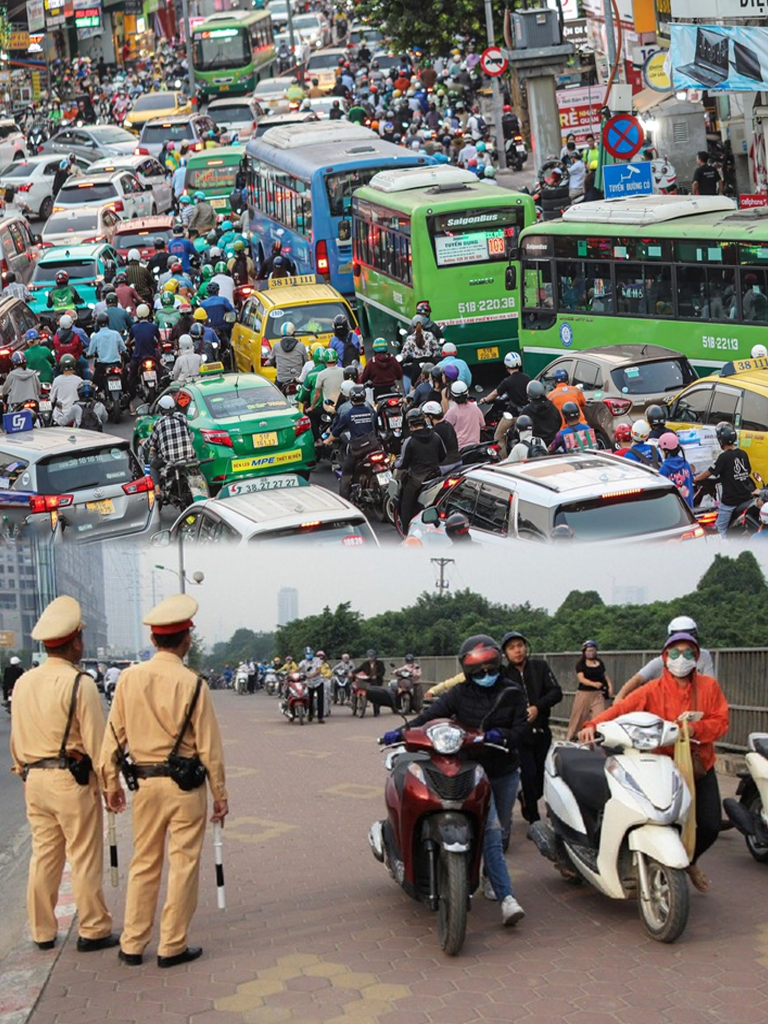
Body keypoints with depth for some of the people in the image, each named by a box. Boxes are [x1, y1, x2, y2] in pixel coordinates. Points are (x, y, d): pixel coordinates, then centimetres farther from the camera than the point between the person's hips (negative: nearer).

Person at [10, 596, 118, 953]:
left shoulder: (23, 683, 6)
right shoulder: (79, 683, -14)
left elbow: (16, 739, 13)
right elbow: (95, 739, -13)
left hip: (35, 779, 6)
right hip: (73, 780, -6)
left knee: (43, 855, 14)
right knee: (84, 858, 2)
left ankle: (42, 932, 20)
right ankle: (92, 931, 8)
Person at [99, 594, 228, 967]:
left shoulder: (129, 678, -2)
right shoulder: (192, 684, -12)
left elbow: (114, 737, 4)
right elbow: (208, 746, -8)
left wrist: (111, 783, 15)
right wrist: (220, 795, 1)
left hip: (145, 783, 4)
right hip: (186, 785, -4)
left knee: (143, 864, 14)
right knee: (183, 864, 5)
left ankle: (132, 945, 17)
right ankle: (172, 947, 9)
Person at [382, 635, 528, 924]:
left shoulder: (512, 692, 1)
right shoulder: (460, 693, -4)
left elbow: (521, 728, -4)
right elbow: (432, 714, -16)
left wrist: (501, 735, -25)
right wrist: (402, 731, -31)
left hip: (507, 772, 3)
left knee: (499, 829, 16)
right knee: (490, 830, -17)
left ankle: (492, 878, 40)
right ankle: (506, 897, -23)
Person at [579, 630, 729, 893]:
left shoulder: (709, 686, 2)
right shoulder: (653, 690, -7)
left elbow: (721, 722, -4)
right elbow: (622, 708, -20)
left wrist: (694, 729, -23)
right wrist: (593, 724, -37)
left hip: (701, 768, 3)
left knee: (710, 826, 3)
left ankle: (689, 861, 35)